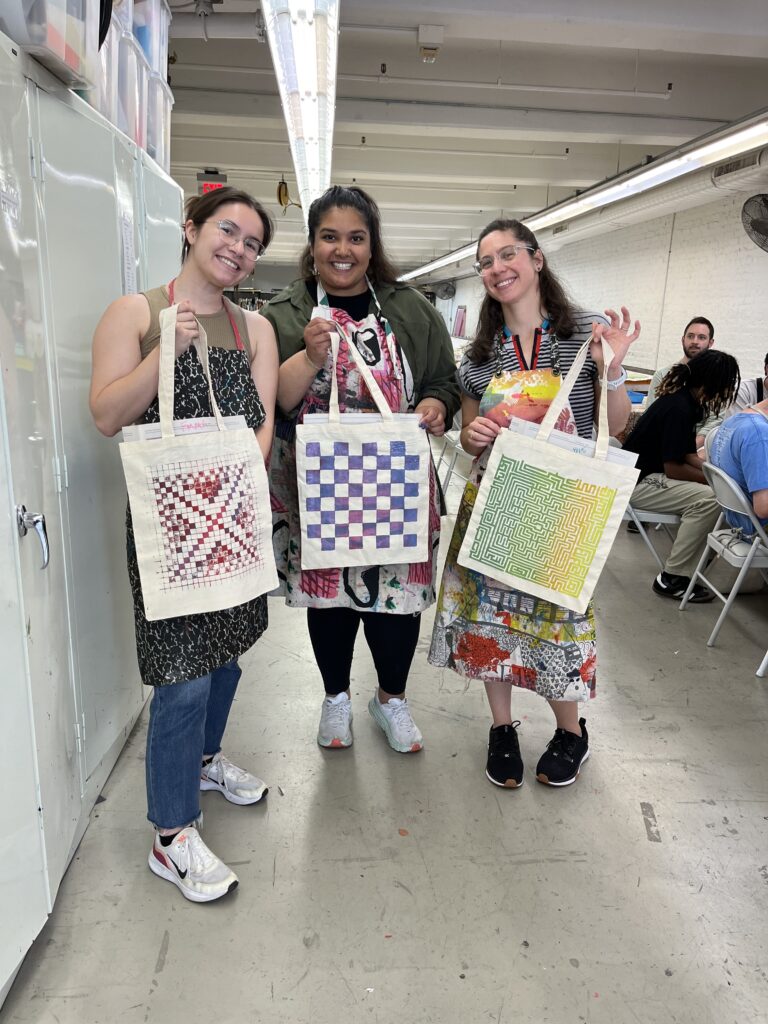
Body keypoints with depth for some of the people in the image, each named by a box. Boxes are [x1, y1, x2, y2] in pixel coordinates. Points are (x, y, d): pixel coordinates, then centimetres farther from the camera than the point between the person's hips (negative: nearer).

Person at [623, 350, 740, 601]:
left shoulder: (684, 400, 8)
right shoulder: (680, 409, -22)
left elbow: (689, 456, 13)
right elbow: (673, 468, -21)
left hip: (648, 474, 10)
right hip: (636, 483, -10)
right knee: (709, 499, -22)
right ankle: (671, 578, -13)